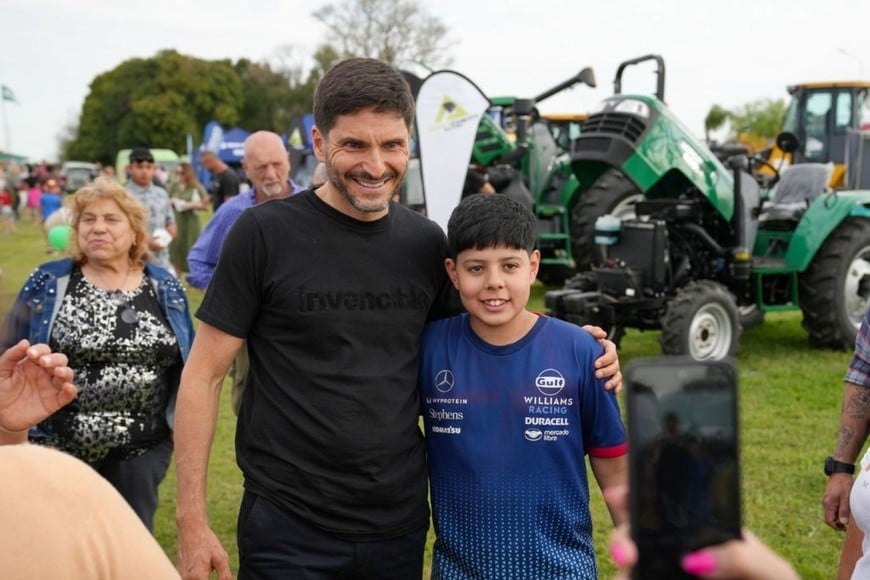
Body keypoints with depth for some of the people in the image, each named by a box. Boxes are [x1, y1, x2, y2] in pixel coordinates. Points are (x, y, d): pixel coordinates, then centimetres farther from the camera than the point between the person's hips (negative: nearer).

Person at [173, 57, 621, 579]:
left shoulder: (425, 242, 3)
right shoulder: (265, 234, -9)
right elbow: (204, 376, -5)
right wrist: (193, 520, -10)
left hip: (400, 524, 4)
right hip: (288, 531, -4)